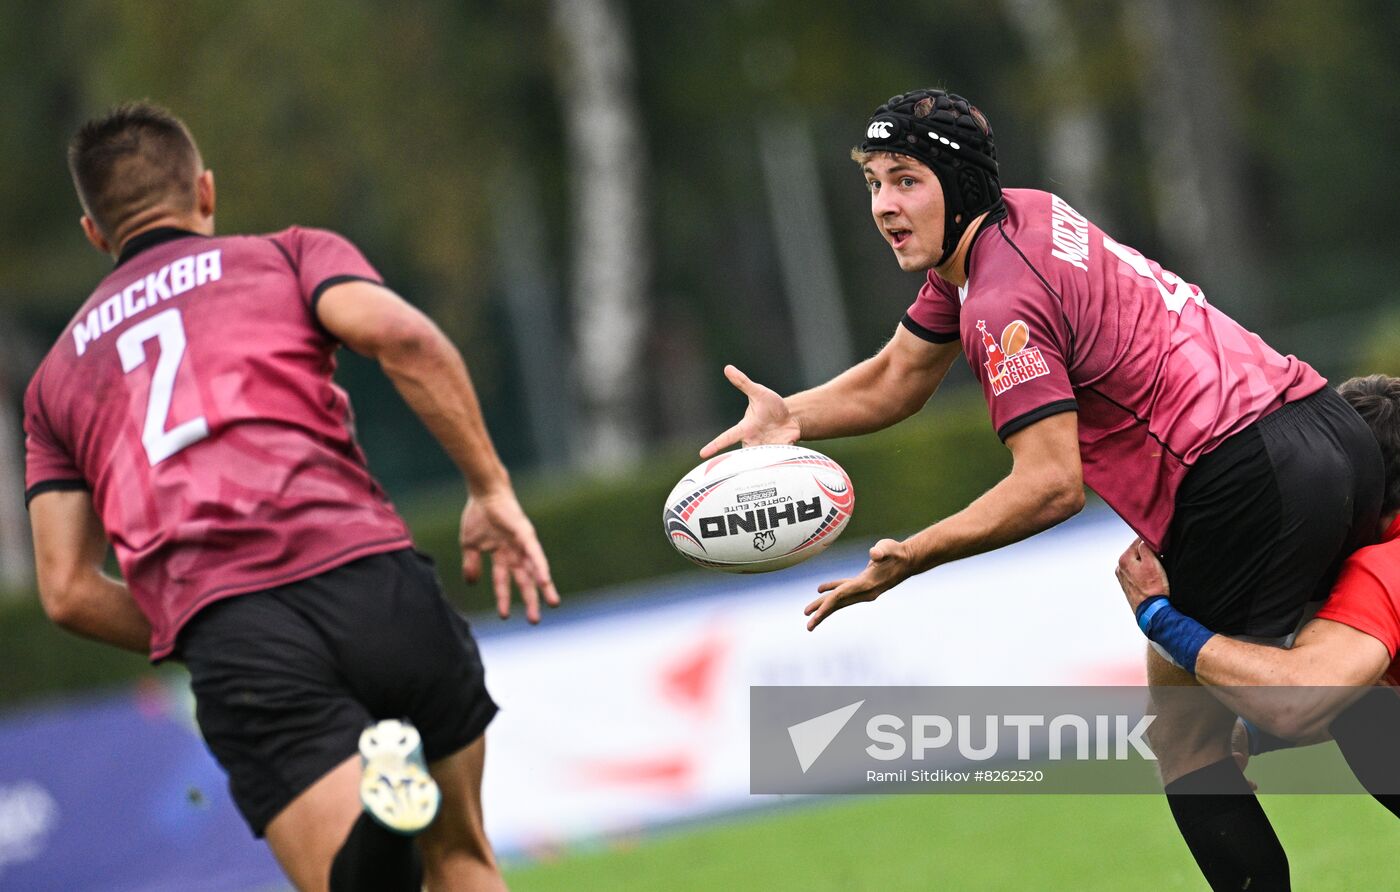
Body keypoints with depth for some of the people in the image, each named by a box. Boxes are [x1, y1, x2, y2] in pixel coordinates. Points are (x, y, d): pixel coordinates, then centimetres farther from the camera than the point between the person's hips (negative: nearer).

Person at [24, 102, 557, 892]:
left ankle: (380, 814, -40)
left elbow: (67, 590, 18)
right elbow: (400, 335, -2)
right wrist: (492, 488, 2)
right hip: (366, 572, 0)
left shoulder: (58, 375, 27)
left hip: (220, 626, 1)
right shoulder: (289, 257, 20)